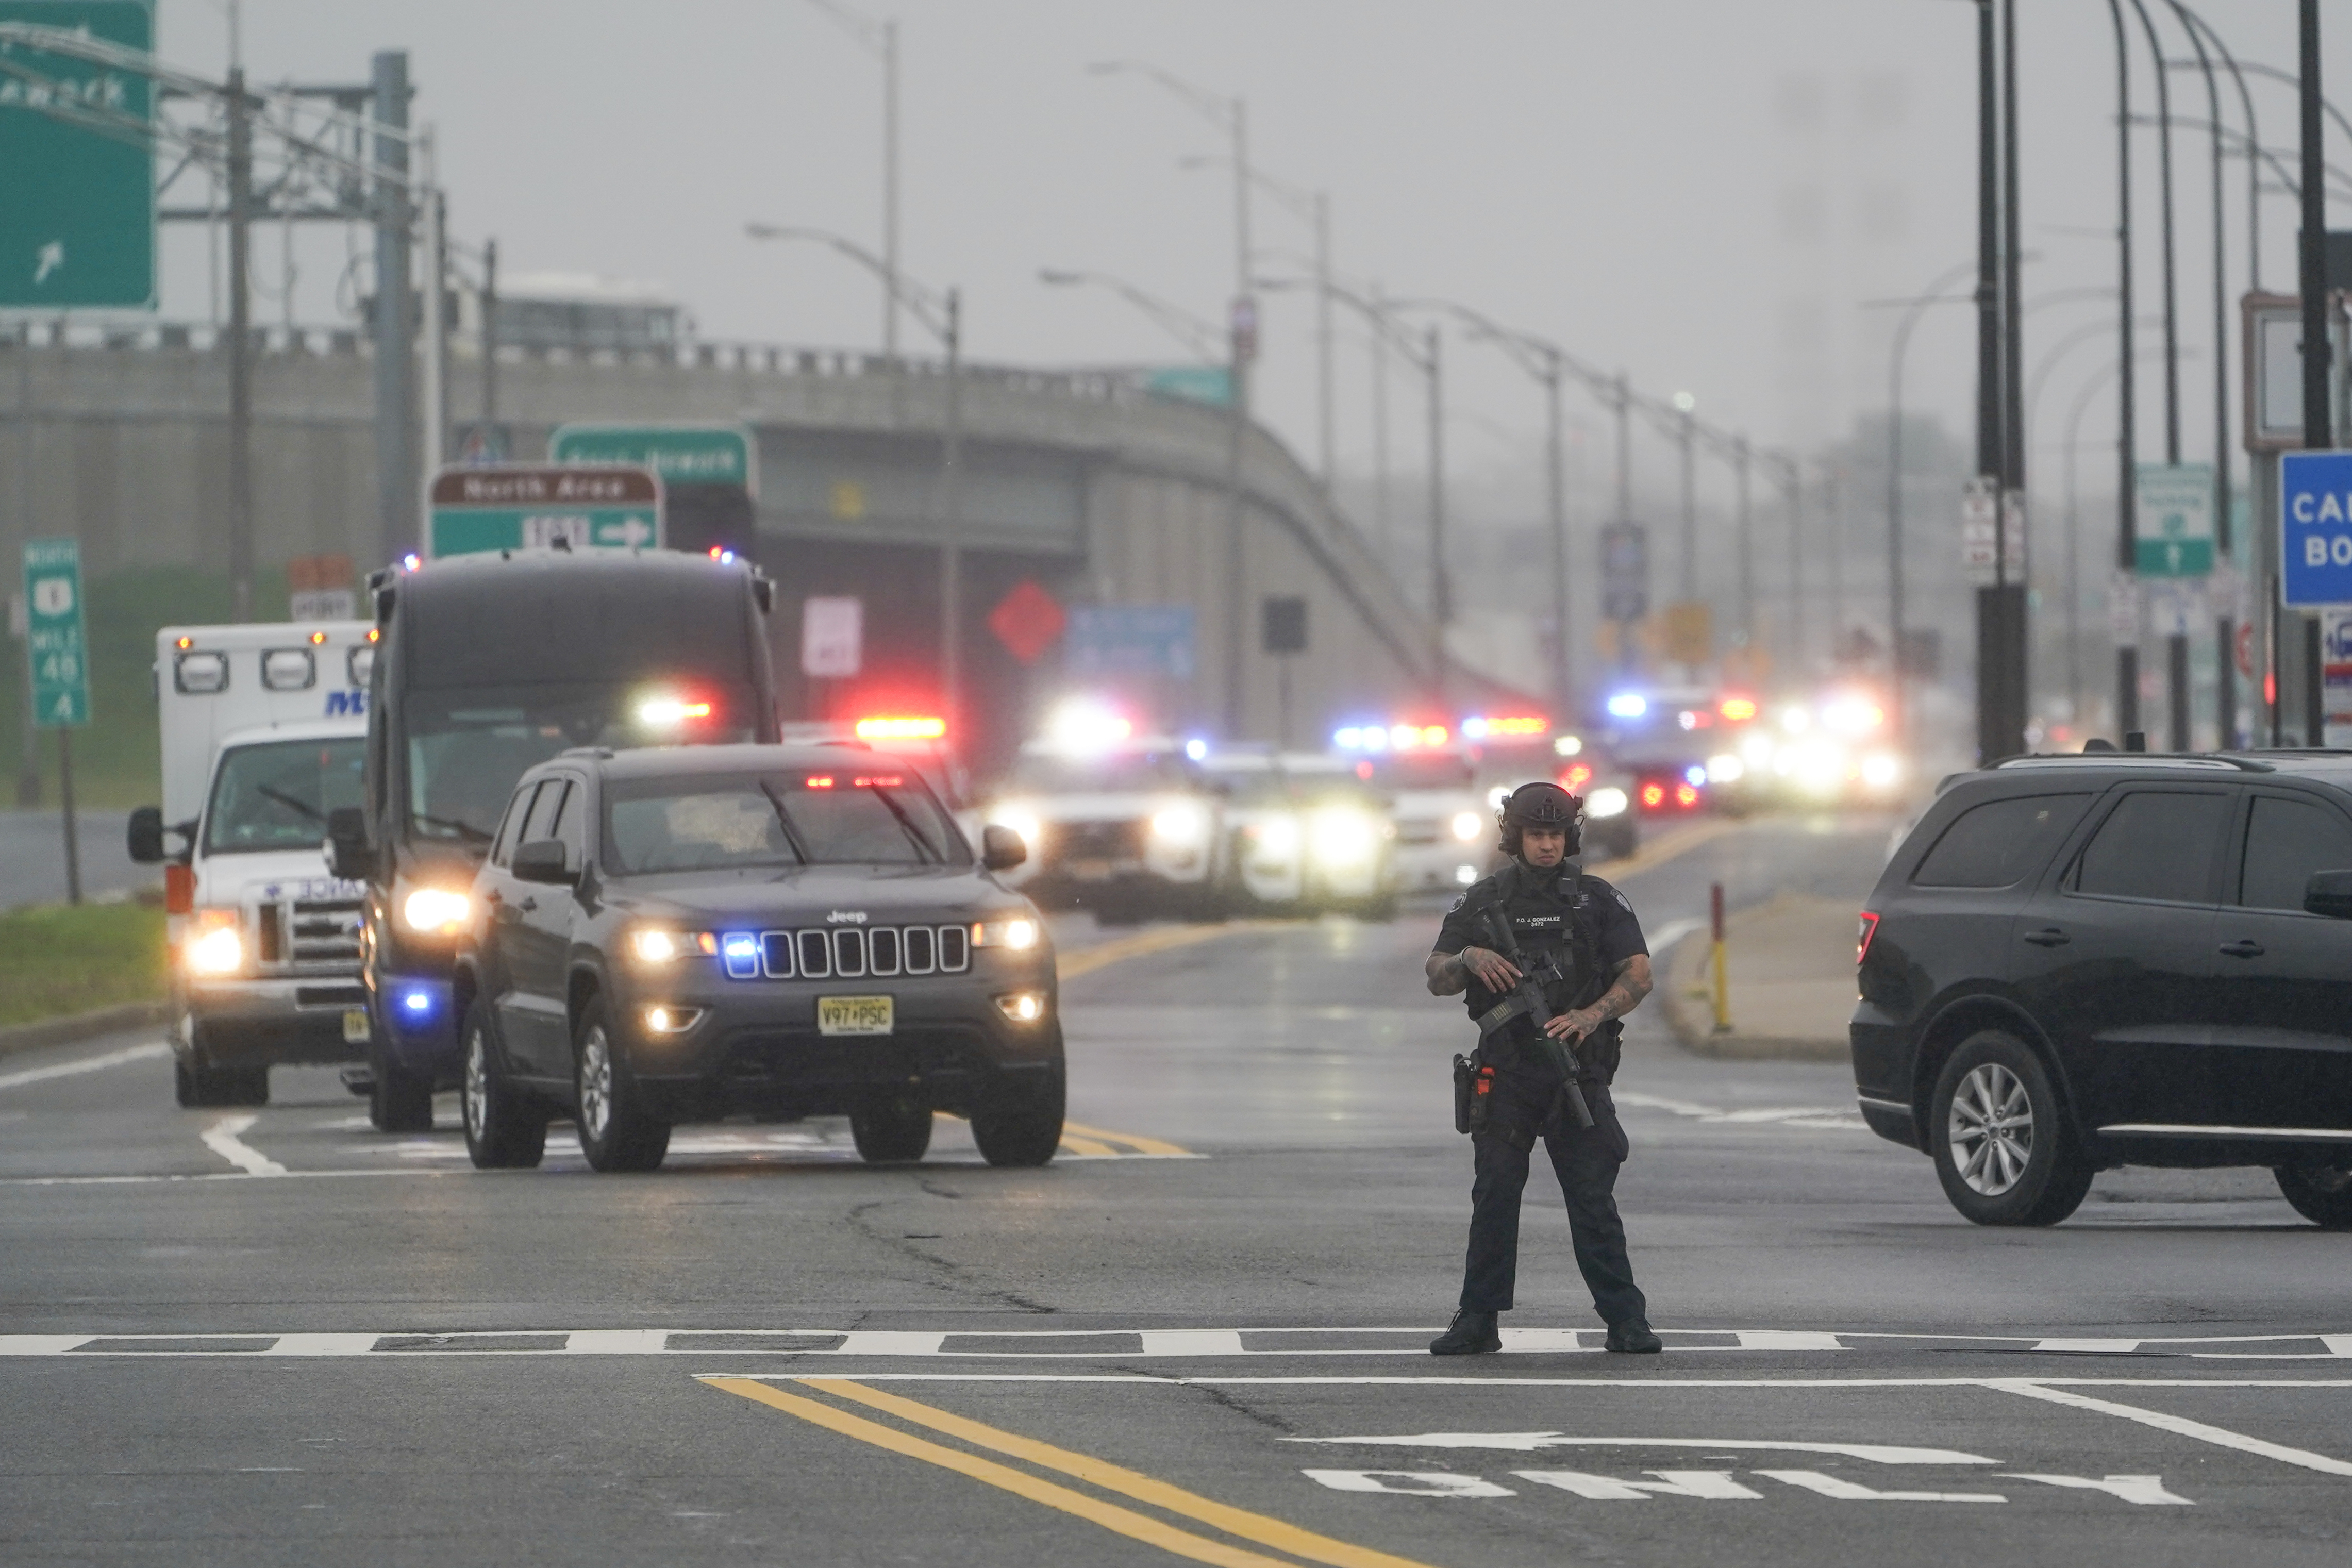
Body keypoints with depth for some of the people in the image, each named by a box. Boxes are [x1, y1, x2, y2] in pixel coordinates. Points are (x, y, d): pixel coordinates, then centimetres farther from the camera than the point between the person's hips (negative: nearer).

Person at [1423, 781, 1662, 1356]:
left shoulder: (1599, 901, 7)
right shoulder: (1482, 902, 10)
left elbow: (1638, 975, 0)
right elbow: (1437, 980, 10)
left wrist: (1592, 1016, -17)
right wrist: (1470, 958, -12)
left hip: (1578, 1074, -1)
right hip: (1505, 1072, 1)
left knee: (1594, 1199, -4)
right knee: (1494, 1196, 1)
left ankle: (1625, 1320, -1)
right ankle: (1478, 1321, 6)